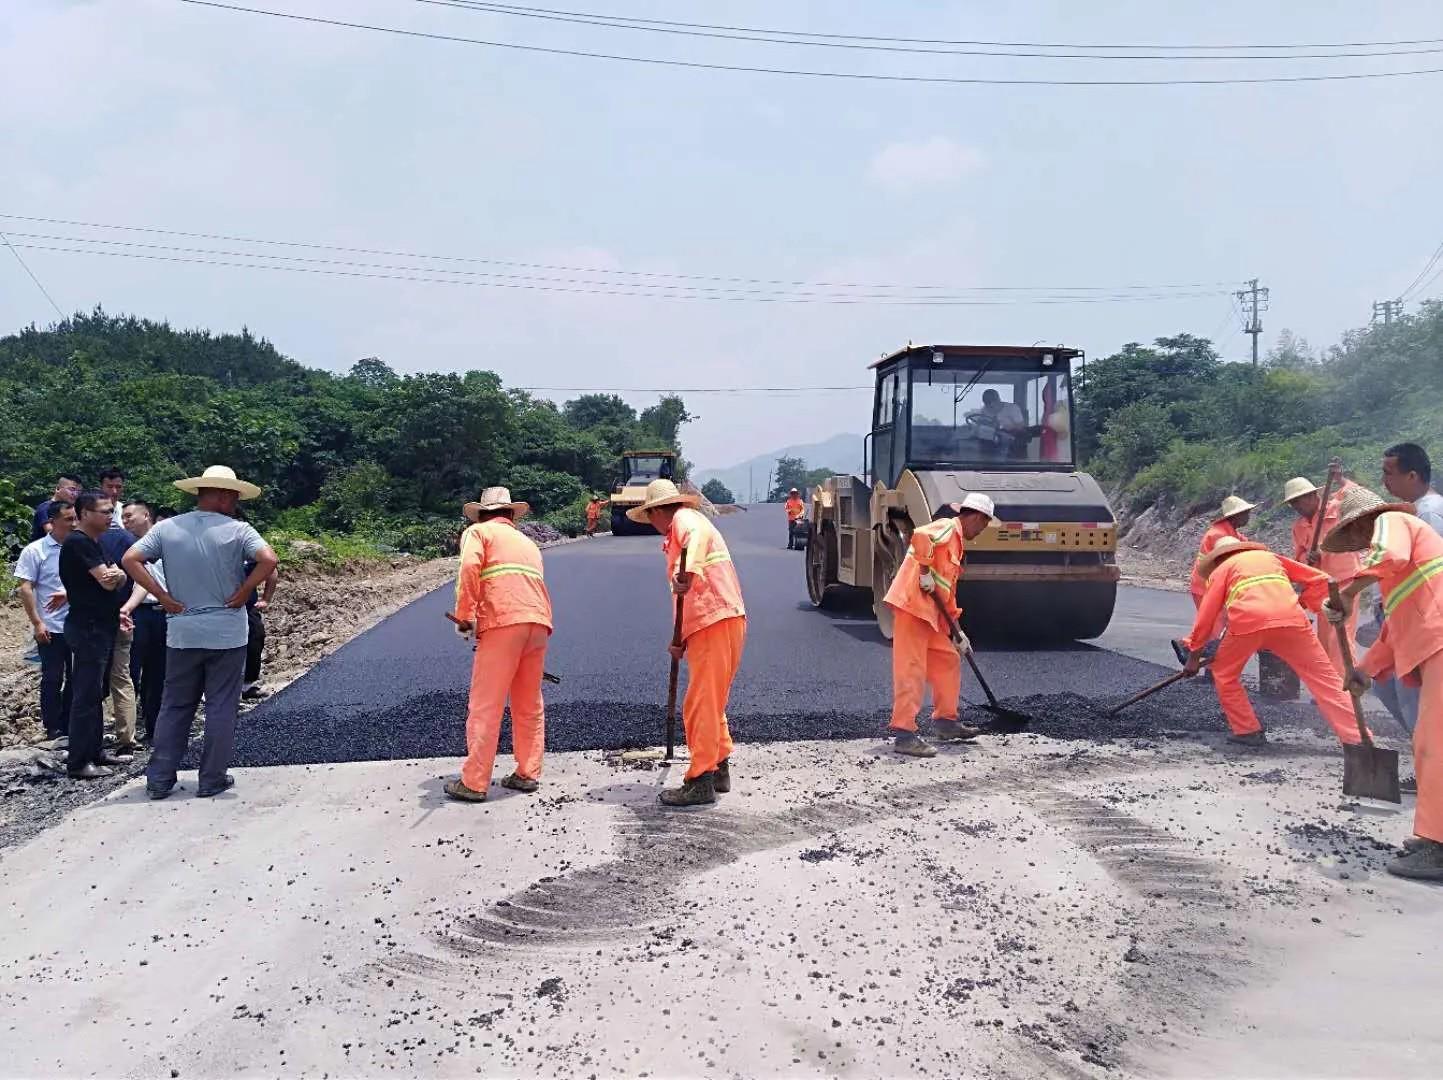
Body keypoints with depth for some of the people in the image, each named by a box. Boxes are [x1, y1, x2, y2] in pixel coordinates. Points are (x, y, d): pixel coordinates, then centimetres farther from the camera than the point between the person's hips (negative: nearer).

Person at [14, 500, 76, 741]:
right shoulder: (34, 550, -6)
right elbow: (25, 589, -7)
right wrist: (37, 623, -11)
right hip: (51, 628, -4)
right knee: (53, 679, 4)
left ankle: (69, 725, 22)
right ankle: (53, 729, 15)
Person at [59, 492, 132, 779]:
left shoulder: (94, 543, 15)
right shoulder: (78, 542, -14)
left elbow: (115, 579, 11)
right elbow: (106, 581, -19)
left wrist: (116, 574, -10)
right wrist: (113, 574, 2)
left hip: (101, 627, 10)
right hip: (88, 628, -10)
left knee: (96, 693, 14)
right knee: (86, 695, -7)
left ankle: (95, 751, 22)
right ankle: (78, 762, -2)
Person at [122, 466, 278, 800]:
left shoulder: (166, 528, 1)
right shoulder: (236, 530, -9)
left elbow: (131, 560, -4)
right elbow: (269, 560, -21)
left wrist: (164, 597, -3)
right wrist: (242, 593, -10)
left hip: (182, 634, 3)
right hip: (226, 634, -3)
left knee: (174, 706, 14)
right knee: (221, 708, 7)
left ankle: (159, 779, 15)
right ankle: (212, 779, 11)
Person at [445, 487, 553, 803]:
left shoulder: (477, 531, 13)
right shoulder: (528, 542, 30)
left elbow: (469, 568, -8)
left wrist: (464, 615, -5)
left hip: (502, 622, -6)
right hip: (539, 623, 6)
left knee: (485, 706, -1)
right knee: (530, 705, 16)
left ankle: (474, 783, 2)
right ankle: (528, 774, 20)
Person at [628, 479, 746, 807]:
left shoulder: (685, 518, -3)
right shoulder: (675, 539, 27)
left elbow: (699, 534, -29)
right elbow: (684, 596, 28)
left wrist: (688, 572, -44)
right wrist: (680, 640, 25)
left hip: (717, 622, -10)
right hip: (707, 624, 10)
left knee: (701, 705, -8)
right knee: (711, 702, 20)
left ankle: (700, 782, -4)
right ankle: (719, 769, 29)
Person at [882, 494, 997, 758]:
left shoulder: (956, 542, 24)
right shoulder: (947, 527, -5)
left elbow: (948, 589, 26)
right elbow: (920, 535, -29)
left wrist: (956, 629, 24)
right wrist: (924, 572, -21)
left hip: (930, 612, 10)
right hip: (912, 605, -10)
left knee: (948, 660, 17)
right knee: (911, 669, -11)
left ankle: (946, 721, 29)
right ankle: (903, 734, -11)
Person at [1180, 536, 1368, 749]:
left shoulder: (1221, 570, 27)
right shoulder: (1271, 557, 35)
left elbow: (1206, 616, 18)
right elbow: (1321, 580, 29)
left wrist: (1193, 656, 22)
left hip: (1247, 623, -2)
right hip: (1290, 619, 2)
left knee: (1224, 676, 20)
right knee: (1324, 678, 6)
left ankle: (1247, 731, 17)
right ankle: (1356, 737, 0)